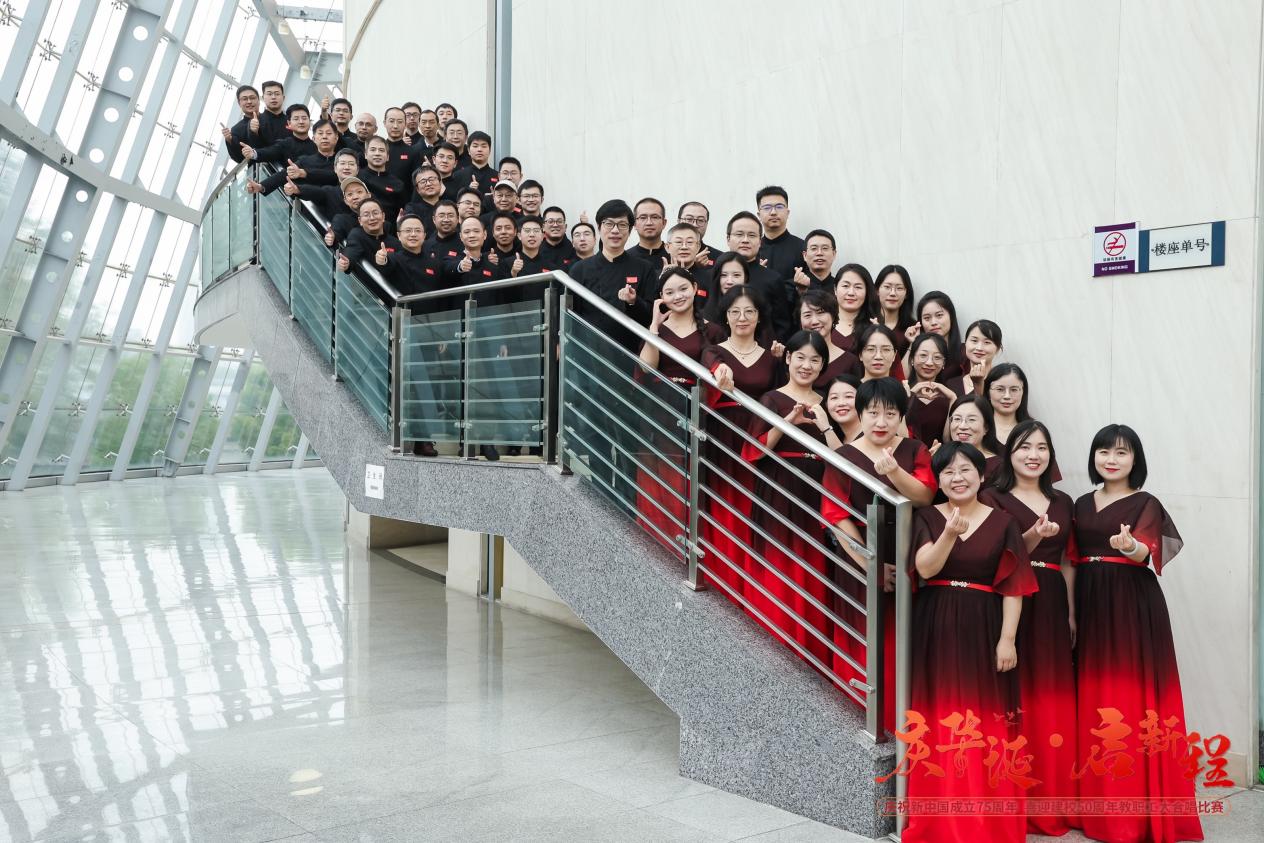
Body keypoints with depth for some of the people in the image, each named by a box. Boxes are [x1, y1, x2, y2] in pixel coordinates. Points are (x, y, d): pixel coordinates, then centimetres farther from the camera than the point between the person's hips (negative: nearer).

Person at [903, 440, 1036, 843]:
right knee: (940, 725, 3)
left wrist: (1007, 639, -6)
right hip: (936, 630, 0)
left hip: (983, 632, 0)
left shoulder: (1002, 522, 4)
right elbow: (925, 569, -10)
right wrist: (950, 534, -25)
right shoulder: (927, 517, 4)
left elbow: (1013, 587, 2)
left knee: (986, 727, 1)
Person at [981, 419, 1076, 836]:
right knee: (1016, 697, -6)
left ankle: (1053, 797, 16)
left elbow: (1068, 563, 16)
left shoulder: (1062, 501, 16)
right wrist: (1033, 537, -23)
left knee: (1052, 699, 5)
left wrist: (1072, 613, 9)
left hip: (1053, 606, 5)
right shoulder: (992, 498, 0)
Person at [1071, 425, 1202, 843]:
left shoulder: (1146, 504, -2)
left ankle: (1139, 808, 2)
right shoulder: (1082, 504, 13)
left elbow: (1148, 551, -18)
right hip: (1090, 604, 5)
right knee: (1094, 701, 8)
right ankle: (1098, 801, 18)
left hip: (1133, 606, -5)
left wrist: (1128, 546, -39)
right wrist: (1071, 613, 4)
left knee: (1132, 697, -6)